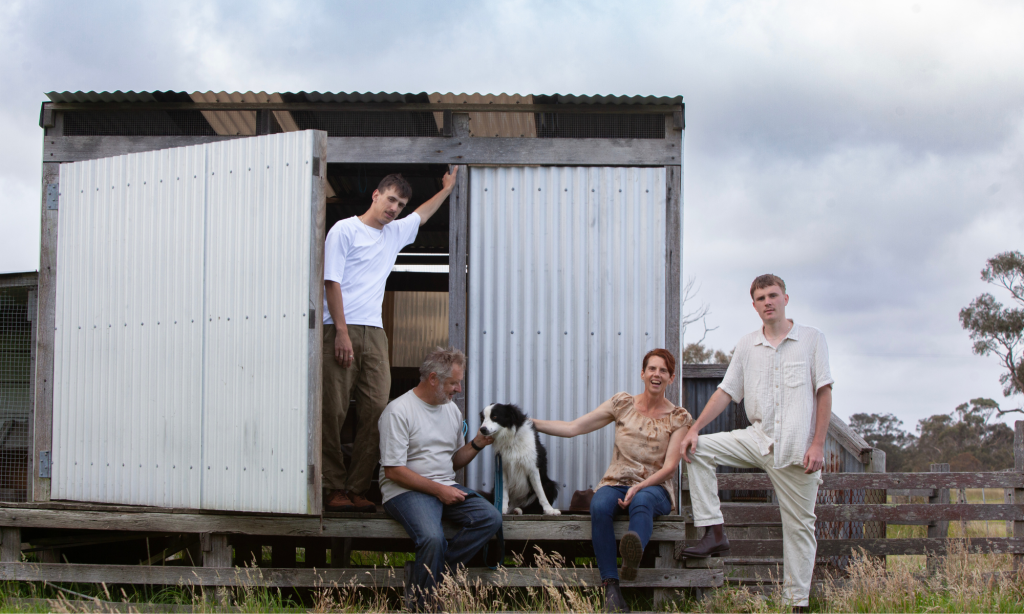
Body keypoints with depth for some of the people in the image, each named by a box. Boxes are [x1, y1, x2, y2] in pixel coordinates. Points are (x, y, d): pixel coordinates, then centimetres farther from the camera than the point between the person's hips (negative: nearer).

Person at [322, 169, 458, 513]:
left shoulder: (396, 233, 20)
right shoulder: (345, 230, 1)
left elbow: (422, 214, 42)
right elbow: (332, 282, -6)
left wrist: (448, 188, 48)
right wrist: (341, 332, -13)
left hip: (374, 333, 6)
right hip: (340, 331, -6)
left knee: (376, 410, -5)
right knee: (333, 412, -5)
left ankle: (357, 490, -1)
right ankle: (334, 489, 0)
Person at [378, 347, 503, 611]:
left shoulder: (452, 410, 16)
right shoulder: (399, 410, -8)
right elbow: (393, 470, -13)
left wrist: (477, 444, 4)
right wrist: (438, 489, -15)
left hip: (447, 487, 7)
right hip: (407, 490, -7)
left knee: (491, 518, -18)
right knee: (433, 538, -34)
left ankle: (428, 576, -16)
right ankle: (423, 604, -12)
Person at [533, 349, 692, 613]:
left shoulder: (678, 418, 5)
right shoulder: (622, 403, 9)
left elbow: (669, 466, -3)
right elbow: (573, 428, 7)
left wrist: (639, 488, -19)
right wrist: (528, 422, 0)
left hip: (654, 488, -1)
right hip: (616, 483, 2)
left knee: (642, 501, -39)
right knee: (599, 506, -34)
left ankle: (633, 554, -71)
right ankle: (611, 588, -40)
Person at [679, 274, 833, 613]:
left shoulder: (812, 339, 1)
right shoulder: (747, 345, 10)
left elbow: (824, 392, -2)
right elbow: (726, 391, 9)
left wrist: (817, 445, -9)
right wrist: (694, 429, -2)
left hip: (796, 446, -3)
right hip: (758, 438, 4)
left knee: (799, 526, 1)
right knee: (697, 449, -13)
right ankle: (715, 533, -10)